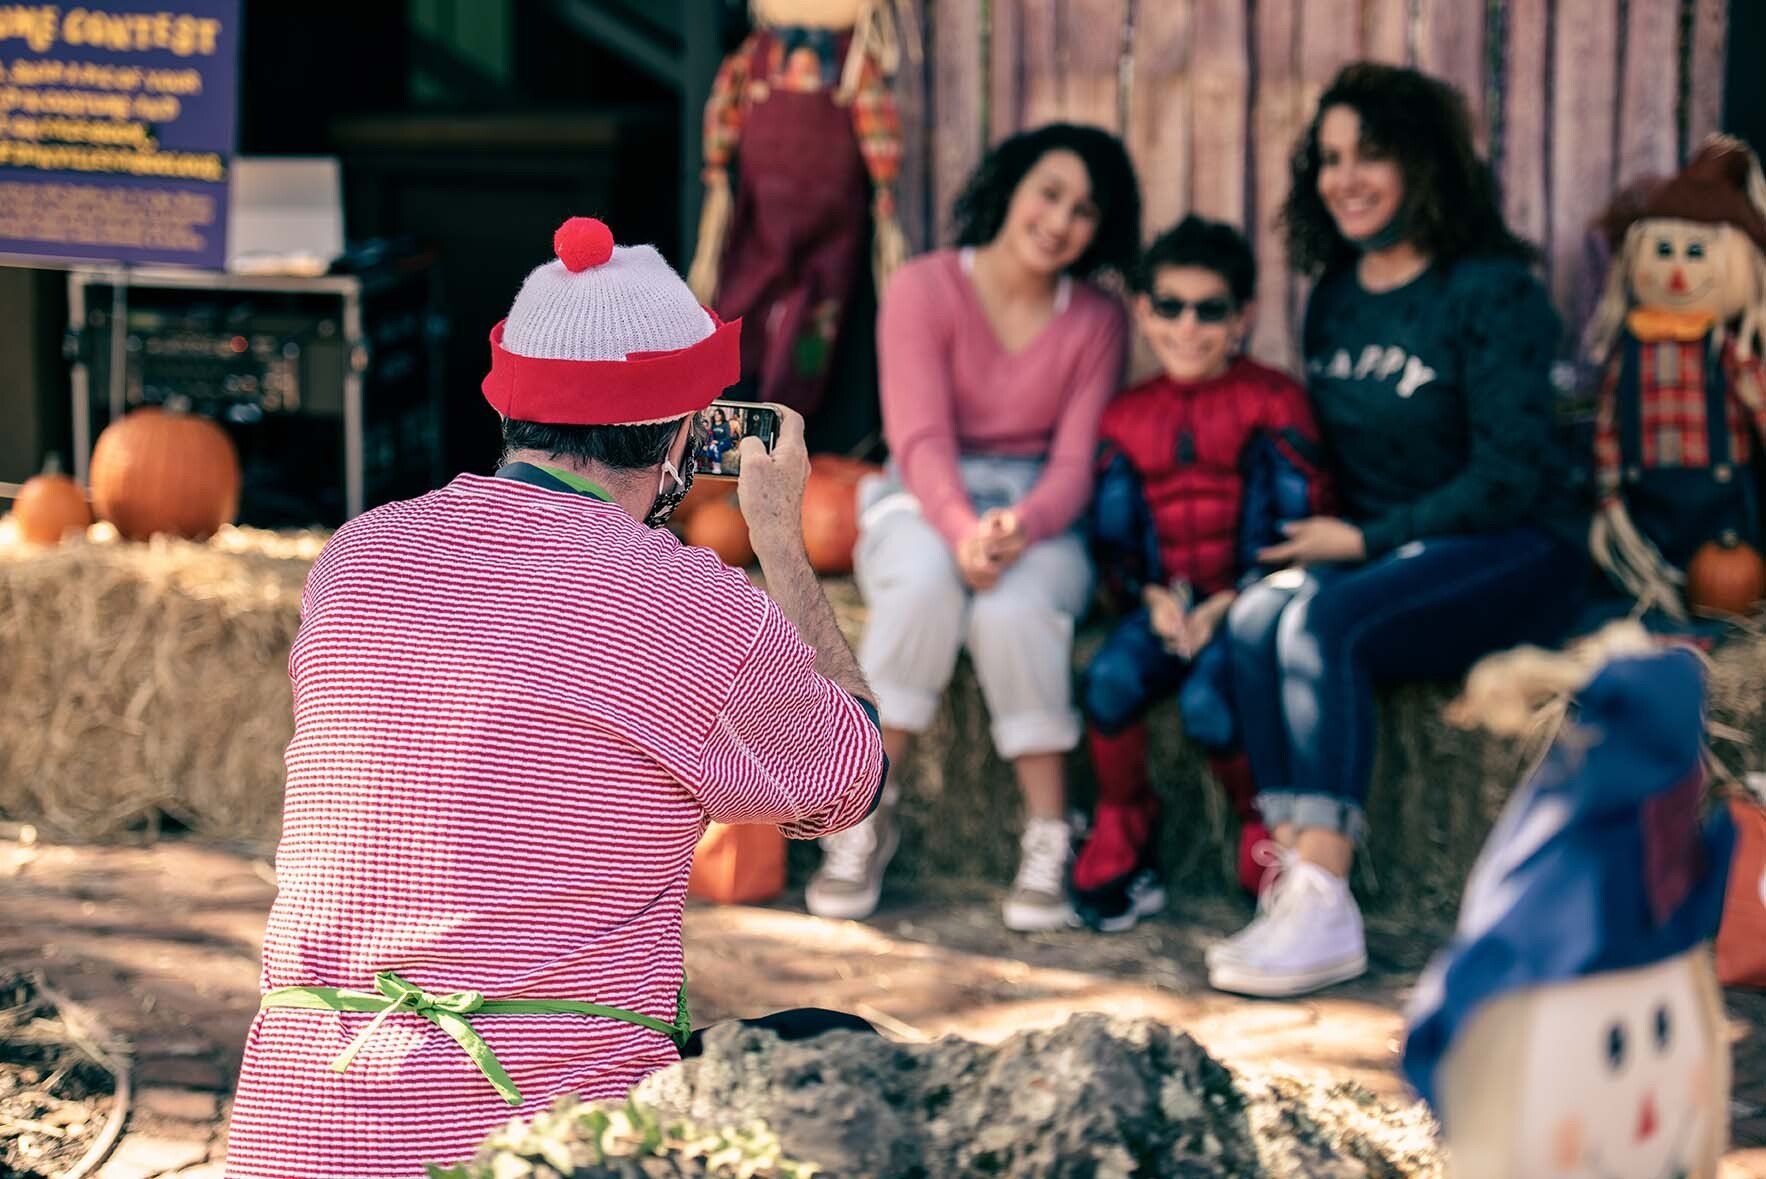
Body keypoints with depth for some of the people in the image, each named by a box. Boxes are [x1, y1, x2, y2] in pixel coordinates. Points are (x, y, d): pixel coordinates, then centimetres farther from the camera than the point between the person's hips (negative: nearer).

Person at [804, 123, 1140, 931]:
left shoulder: (1097, 321, 3)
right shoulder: (924, 290, -3)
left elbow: (1075, 461, -5)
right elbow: (920, 438, -13)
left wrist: (1021, 526, -28)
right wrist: (961, 528, -33)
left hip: (1038, 511, 1)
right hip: (925, 503, -1)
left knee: (1013, 606, -35)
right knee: (925, 582, -37)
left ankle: (1048, 842, -25)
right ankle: (864, 824, -27)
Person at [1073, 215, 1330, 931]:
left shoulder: (1271, 402, -1)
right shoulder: (1128, 416, 12)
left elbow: (1298, 519, -6)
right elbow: (1112, 531, 13)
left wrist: (1228, 604, -13)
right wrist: (1153, 598, -5)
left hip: (1246, 602, -4)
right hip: (1166, 601, 4)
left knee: (1206, 701, -29)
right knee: (1110, 679, -25)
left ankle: (1266, 831, -2)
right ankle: (1121, 843, -6)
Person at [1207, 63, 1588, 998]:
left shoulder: (1494, 291, -9)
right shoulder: (1335, 297, 12)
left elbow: (1509, 478, -15)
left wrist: (1366, 540, -14)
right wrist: (1313, 534, -2)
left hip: (1512, 557, -6)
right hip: (1378, 556, 6)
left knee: (1322, 622, -32)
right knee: (1255, 615, -25)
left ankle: (1324, 907, -34)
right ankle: (1291, 879, -31)